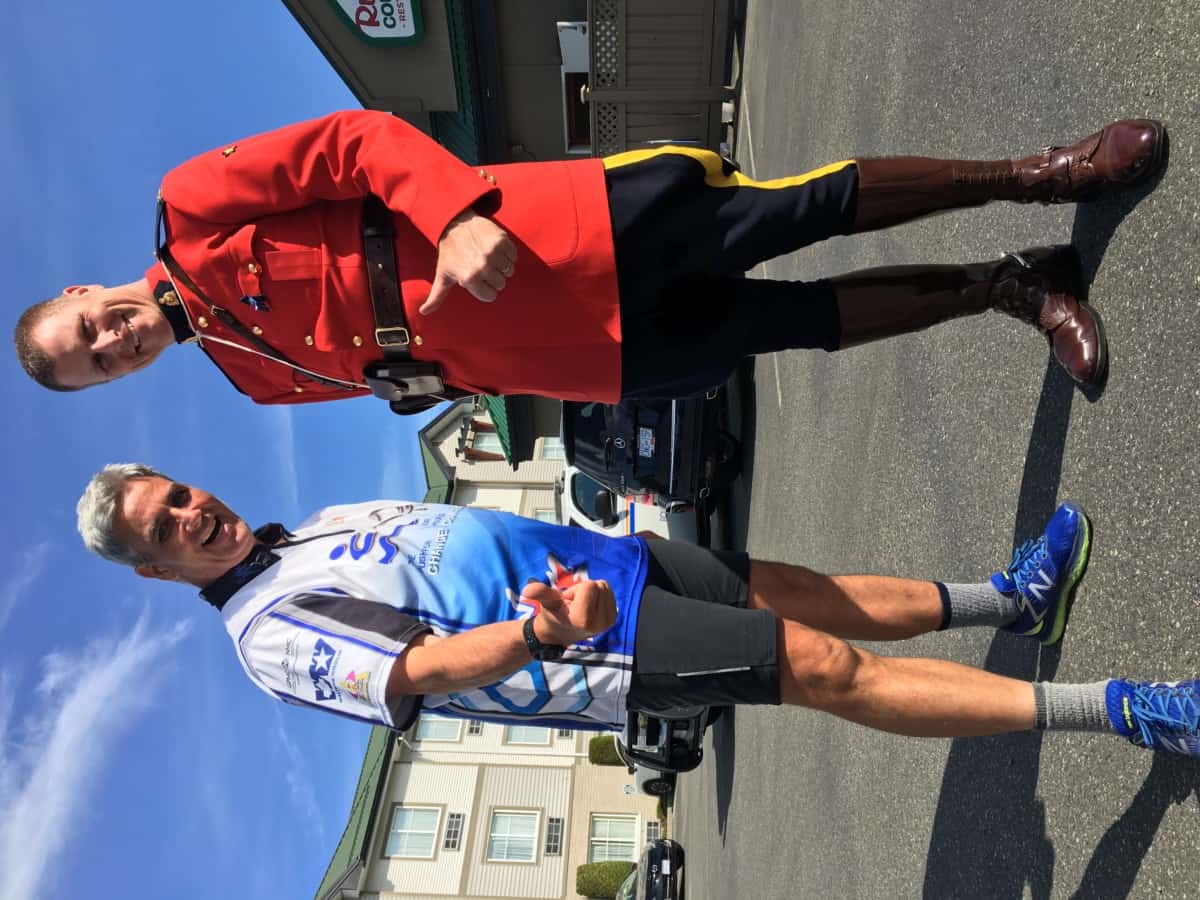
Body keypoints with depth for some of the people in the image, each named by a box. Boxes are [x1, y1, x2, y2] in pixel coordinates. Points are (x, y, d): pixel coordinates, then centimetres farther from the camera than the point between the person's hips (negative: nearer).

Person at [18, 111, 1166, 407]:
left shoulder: (193, 211, 2)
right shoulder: (257, 376, 14)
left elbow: (357, 141, -8)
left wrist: (460, 213, -23)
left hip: (573, 232, -2)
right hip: (601, 349, 3)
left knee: (804, 209, -8)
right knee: (802, 322, -1)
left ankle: (1025, 173, 12)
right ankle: (1009, 283, 15)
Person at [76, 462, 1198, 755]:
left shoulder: (320, 522, 15)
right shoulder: (270, 633, -9)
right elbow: (417, 670, -24)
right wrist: (536, 633, -41)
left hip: (585, 558, 8)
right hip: (592, 641, -8)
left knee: (802, 594, 8)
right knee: (824, 665, -10)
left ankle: (1008, 597, 27)